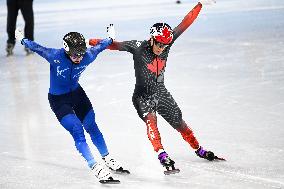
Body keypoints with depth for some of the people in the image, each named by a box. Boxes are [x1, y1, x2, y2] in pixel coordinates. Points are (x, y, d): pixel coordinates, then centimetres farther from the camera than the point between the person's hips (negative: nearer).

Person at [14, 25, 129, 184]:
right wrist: (22, 39, 5)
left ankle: (108, 159, 30)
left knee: (92, 127, 10)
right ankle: (98, 169, -15)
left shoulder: (88, 56, -21)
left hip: (77, 93, 4)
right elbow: (36, 47, -13)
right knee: (77, 131, -15)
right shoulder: (55, 56, -30)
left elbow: (99, 46, 1)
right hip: (58, 100, -4)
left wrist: (111, 38, 20)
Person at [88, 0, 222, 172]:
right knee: (151, 119, -31)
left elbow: (185, 23, -11)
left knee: (180, 124, 12)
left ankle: (199, 150, 33)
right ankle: (162, 155, -41)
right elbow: (115, 45, -27)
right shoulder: (138, 47, -21)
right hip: (143, 96, -4)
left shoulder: (167, 43, -12)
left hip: (161, 93, 4)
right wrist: (92, 42, -37)